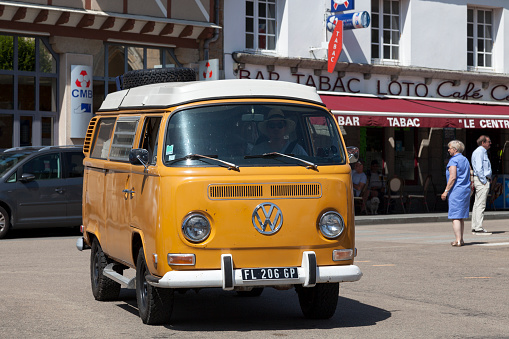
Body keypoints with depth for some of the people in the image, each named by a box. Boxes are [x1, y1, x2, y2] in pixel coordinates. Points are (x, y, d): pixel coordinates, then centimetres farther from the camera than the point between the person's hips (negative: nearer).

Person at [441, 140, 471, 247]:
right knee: (461, 217, 14)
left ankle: (458, 240, -14)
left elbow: (453, 177, -19)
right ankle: (461, 239, 17)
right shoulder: (465, 160, 16)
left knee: (455, 217, -8)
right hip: (466, 190, 9)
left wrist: (446, 191, -15)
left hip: (456, 190, -9)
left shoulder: (453, 160, -11)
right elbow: (469, 176, 18)